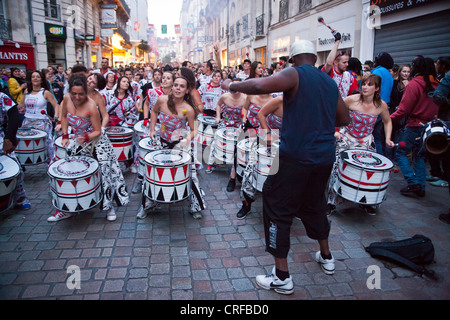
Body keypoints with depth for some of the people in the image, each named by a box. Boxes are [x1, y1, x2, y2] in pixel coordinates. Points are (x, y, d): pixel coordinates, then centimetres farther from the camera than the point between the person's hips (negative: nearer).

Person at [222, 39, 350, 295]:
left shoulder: (295, 74, -6)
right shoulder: (330, 82, 14)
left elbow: (260, 85, -23)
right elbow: (344, 119, 20)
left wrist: (232, 86, -8)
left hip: (297, 156, -7)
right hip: (325, 156, 7)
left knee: (278, 210, 4)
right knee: (314, 204, 26)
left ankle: (282, 277, 10)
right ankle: (326, 256, 41)